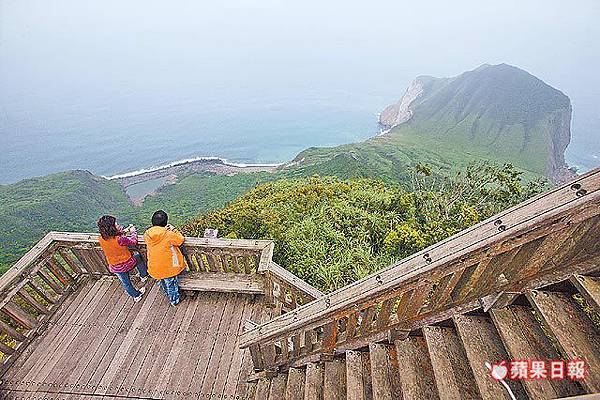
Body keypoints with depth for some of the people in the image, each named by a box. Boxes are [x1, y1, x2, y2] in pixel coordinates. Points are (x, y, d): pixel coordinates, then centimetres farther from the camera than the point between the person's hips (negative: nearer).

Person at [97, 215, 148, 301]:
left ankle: (136, 295, 47)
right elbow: (133, 241, -14)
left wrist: (124, 231, 2)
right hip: (128, 263, -4)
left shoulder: (101, 239, -17)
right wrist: (133, 232, 1)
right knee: (138, 256, 29)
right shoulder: (120, 239, -33)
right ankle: (143, 275, 46)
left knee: (126, 283, 23)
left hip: (115, 268, 5)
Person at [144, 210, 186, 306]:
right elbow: (181, 240, -12)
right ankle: (174, 300, 38)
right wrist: (174, 230, -6)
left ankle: (168, 295, 54)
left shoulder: (147, 234, -10)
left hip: (154, 267, 5)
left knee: (162, 282, 30)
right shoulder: (168, 234, -25)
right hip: (169, 266, -5)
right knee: (171, 283, 18)